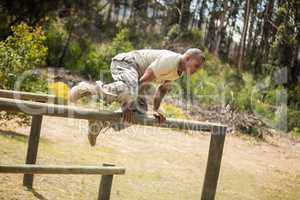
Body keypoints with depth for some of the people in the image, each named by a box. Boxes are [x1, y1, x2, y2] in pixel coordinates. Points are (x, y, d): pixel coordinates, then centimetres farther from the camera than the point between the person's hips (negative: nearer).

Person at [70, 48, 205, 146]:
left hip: (134, 71, 10)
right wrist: (129, 106, -23)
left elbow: (162, 89, 22)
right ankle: (90, 88, -21)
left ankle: (100, 122, 15)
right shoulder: (169, 60, -23)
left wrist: (156, 110, 12)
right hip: (125, 62, -10)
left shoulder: (180, 72, 9)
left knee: (139, 112, 3)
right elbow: (143, 81, -25)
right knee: (128, 90, -41)